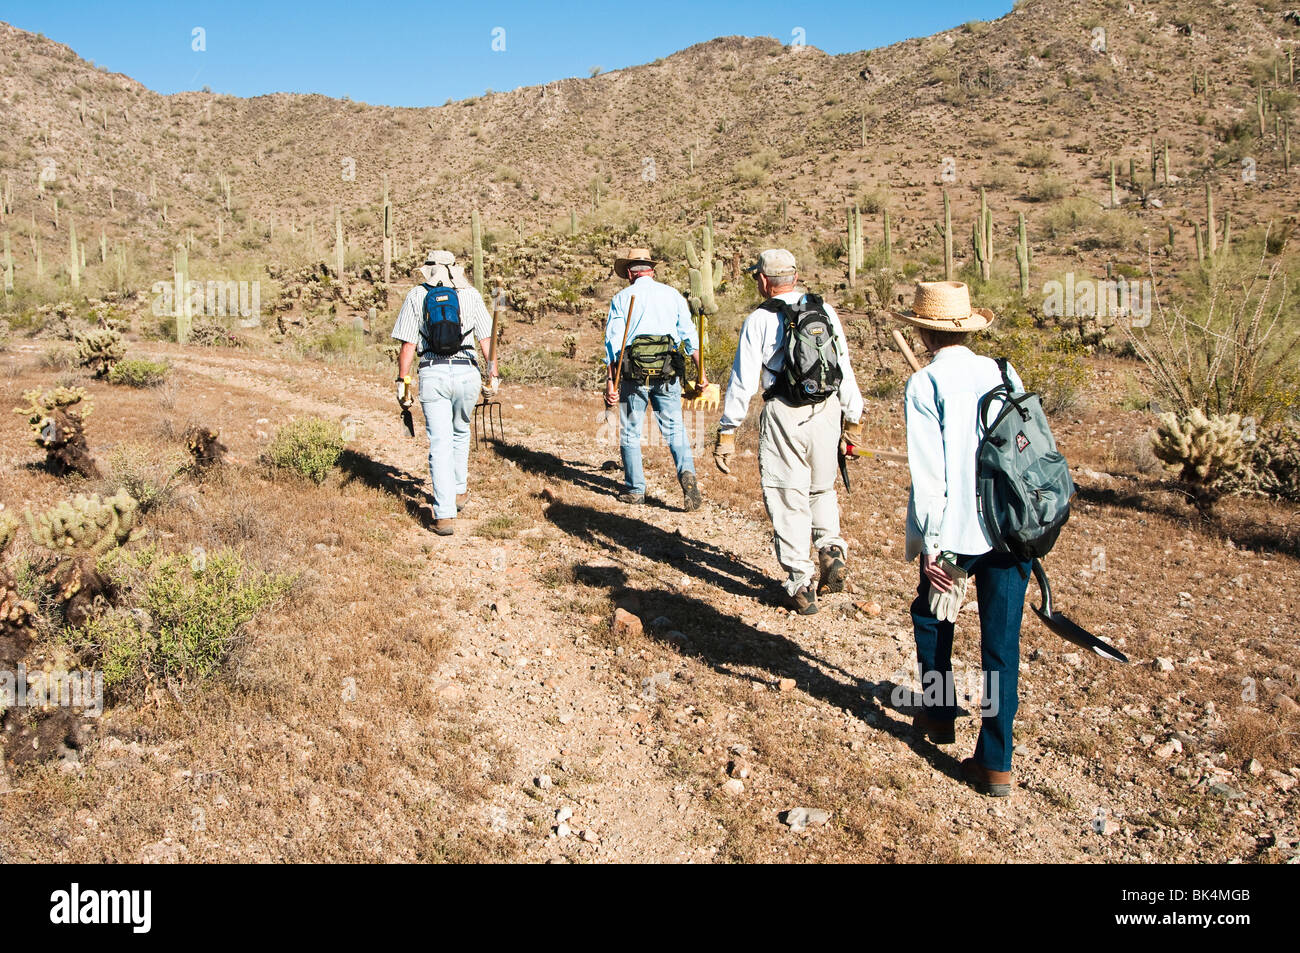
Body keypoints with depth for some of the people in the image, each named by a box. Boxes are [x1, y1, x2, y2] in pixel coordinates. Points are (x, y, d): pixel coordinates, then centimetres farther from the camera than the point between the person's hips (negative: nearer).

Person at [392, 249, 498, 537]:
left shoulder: (416, 295, 6)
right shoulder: (471, 295, 8)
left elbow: (408, 345, 1)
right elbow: (486, 339, 5)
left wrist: (403, 382, 5)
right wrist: (493, 373, 11)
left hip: (432, 374, -1)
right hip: (467, 373, 2)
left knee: (440, 444, -1)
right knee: (460, 433, 25)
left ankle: (444, 514, -7)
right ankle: (459, 491, 37)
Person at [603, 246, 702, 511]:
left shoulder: (622, 298, 2)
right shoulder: (672, 295, 8)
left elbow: (613, 343, -4)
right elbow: (690, 337, 5)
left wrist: (610, 381, -5)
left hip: (633, 373, -1)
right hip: (668, 374, 1)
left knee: (630, 432, 11)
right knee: (674, 429, 8)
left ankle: (635, 489, 17)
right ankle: (687, 472, -16)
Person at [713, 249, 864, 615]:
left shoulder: (760, 320, -4)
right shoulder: (825, 311, 7)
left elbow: (743, 381, -6)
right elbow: (845, 368, 9)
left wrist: (727, 432, -1)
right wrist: (853, 417, 18)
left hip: (784, 416, -4)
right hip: (827, 411, 4)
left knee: (788, 497, 5)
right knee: (821, 488, 24)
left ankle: (801, 586, 6)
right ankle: (832, 550, 3)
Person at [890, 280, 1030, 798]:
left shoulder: (924, 385, -7)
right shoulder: (1003, 373, 7)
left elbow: (928, 473, -12)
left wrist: (929, 546, -9)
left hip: (958, 529, -4)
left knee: (932, 616, 22)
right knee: (1002, 642, 8)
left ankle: (940, 713, 37)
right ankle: (996, 763, 11)